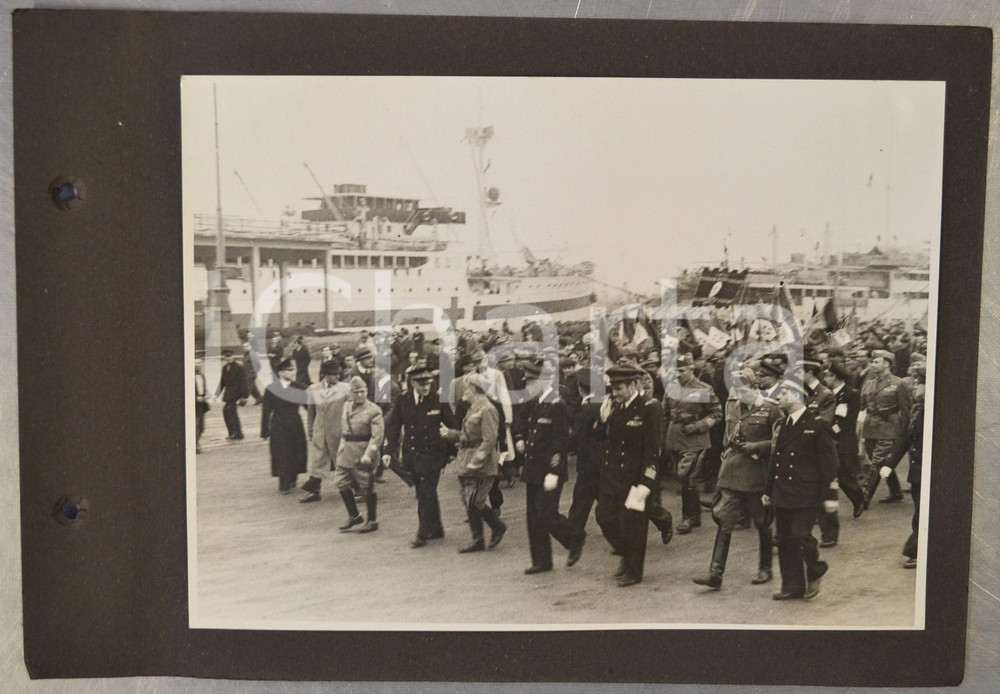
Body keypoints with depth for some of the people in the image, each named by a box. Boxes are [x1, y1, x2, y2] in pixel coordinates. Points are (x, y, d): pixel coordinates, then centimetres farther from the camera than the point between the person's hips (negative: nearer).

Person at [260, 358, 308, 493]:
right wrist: (265, 431, -5)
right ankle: (284, 485, 5)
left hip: (295, 425, 3)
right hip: (279, 426, -3)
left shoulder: (298, 388, 3)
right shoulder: (271, 390, -4)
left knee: (296, 454, 7)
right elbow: (266, 412, -3)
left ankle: (291, 481, 27)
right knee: (281, 456, -2)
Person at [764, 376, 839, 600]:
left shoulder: (818, 426, -7)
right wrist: (768, 490, 18)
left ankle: (814, 573, 16)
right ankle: (792, 586, 17)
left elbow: (829, 463, -8)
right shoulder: (780, 425, 13)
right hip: (782, 495, 7)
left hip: (807, 495, -7)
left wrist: (829, 495, -12)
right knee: (784, 540, 7)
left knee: (800, 535, -12)